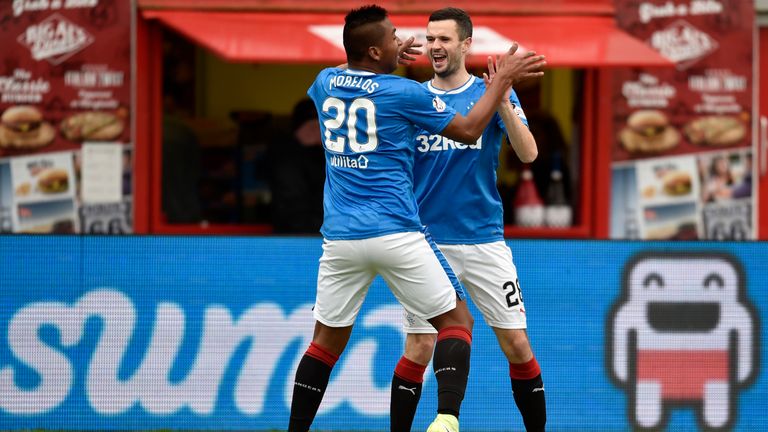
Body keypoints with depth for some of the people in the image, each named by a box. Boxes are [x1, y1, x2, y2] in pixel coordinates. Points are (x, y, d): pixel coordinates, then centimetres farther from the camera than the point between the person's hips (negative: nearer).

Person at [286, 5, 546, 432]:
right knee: (456, 321, 3)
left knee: (327, 341, 15)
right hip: (396, 233, -5)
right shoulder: (404, 93, -6)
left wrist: (390, 58, 38)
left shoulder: (326, 82, 7)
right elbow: (469, 130, 6)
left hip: (341, 237, 5)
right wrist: (503, 78, 15)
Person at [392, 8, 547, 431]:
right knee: (419, 349, -4)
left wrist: (503, 103, -24)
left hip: (484, 241, 0)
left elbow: (528, 154, -11)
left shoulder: (494, 93, 2)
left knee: (517, 345, 0)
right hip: (427, 240, 0)